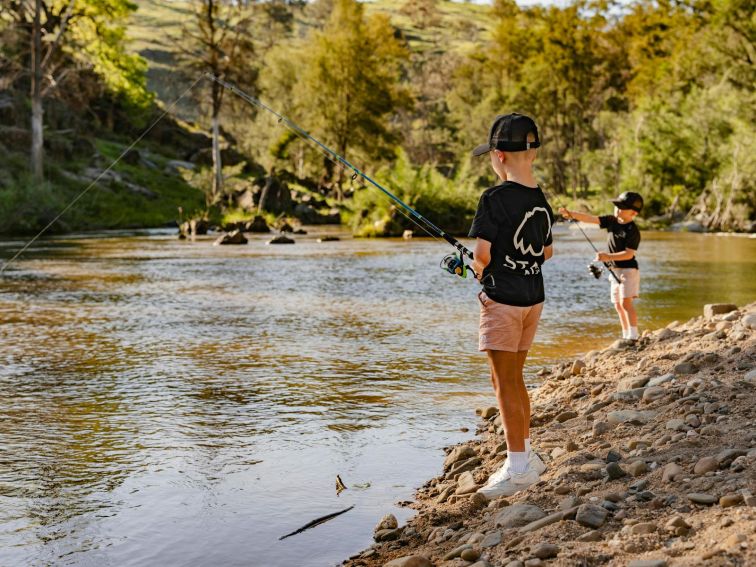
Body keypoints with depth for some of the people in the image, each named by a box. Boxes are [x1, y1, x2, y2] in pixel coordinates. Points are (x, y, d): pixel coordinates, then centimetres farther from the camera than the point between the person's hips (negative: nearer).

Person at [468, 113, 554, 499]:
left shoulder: (495, 198, -15)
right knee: (513, 378, 18)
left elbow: (482, 253, -17)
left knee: (505, 382, -1)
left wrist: (479, 270, 3)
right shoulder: (541, 200, 9)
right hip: (534, 297, 8)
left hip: (502, 298, -8)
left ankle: (519, 469, 2)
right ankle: (526, 455, 25)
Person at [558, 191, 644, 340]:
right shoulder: (611, 221, 3)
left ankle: (633, 336, -16)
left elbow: (628, 254, -20)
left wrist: (608, 257, -27)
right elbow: (591, 219, -4)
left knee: (626, 302, -16)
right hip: (615, 270, 8)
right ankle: (626, 336, 18)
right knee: (618, 305, 11)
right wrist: (571, 214, -15)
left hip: (628, 269, -8)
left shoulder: (633, 231, -17)